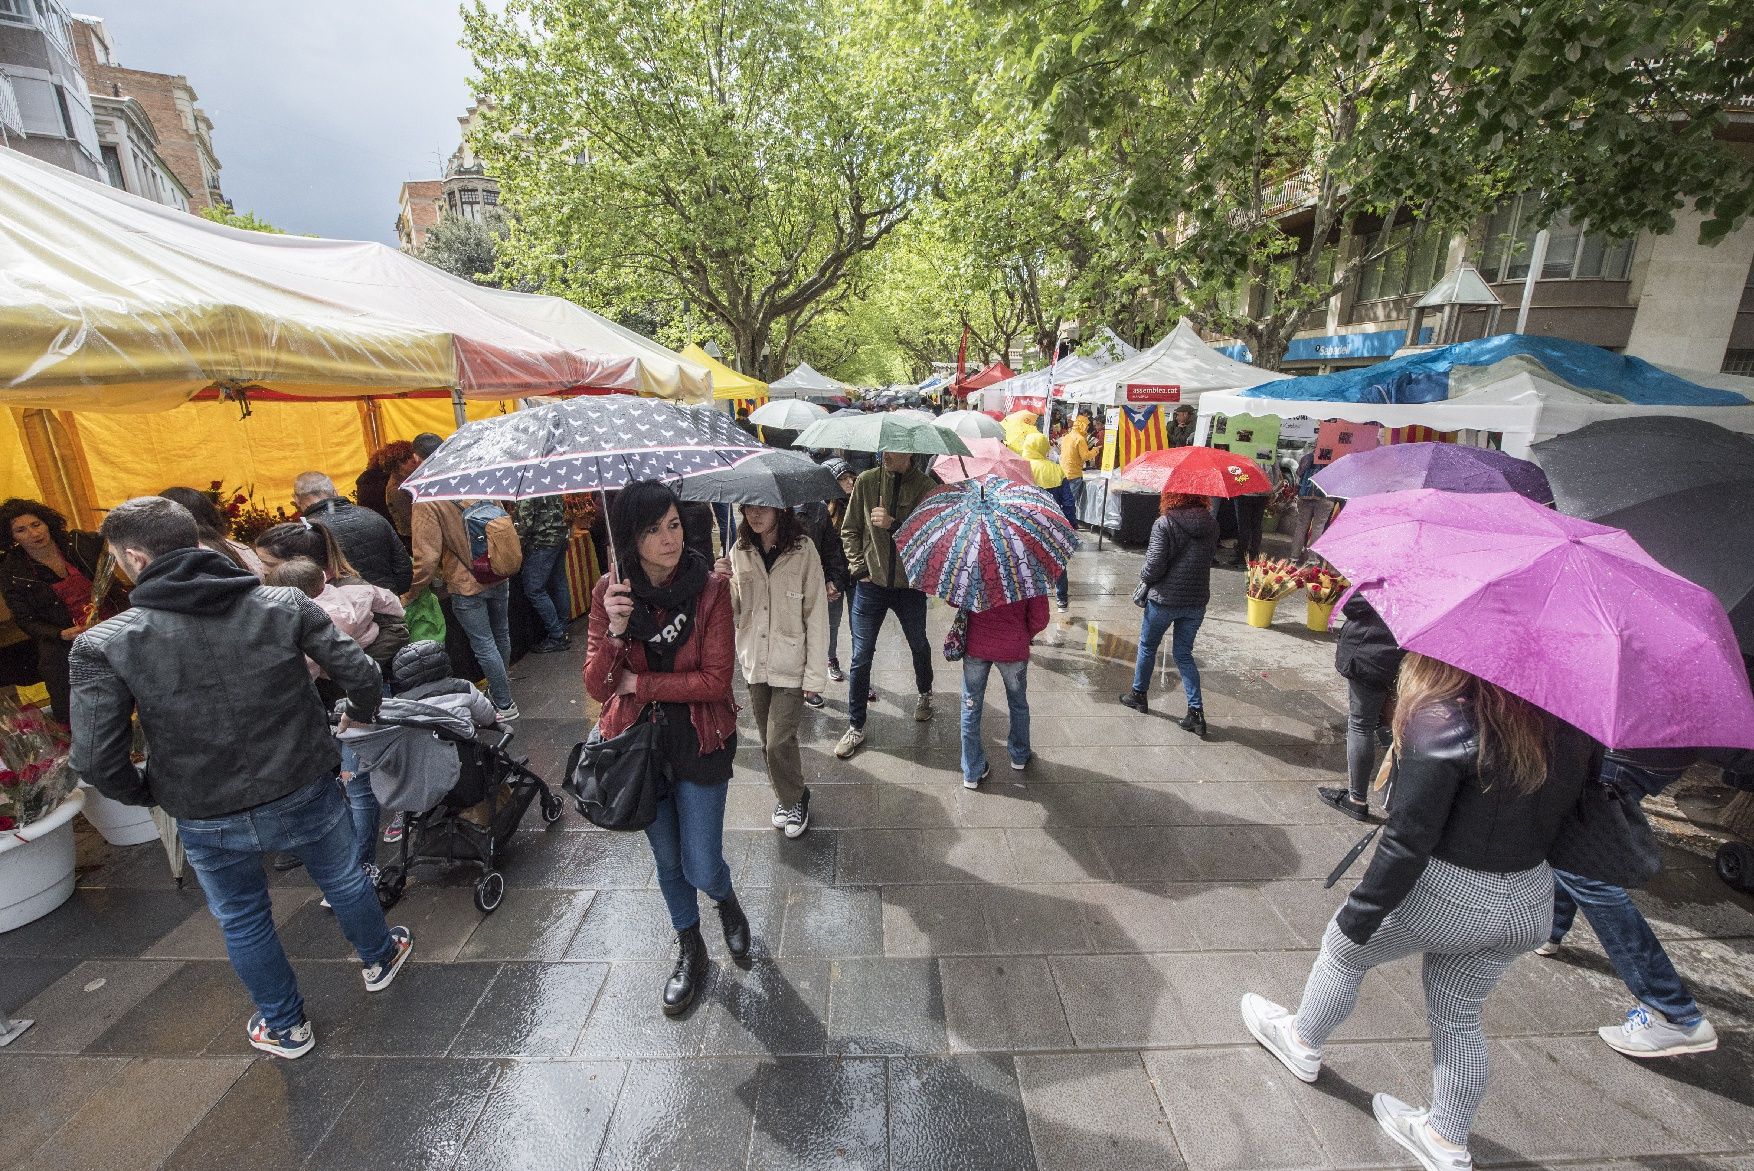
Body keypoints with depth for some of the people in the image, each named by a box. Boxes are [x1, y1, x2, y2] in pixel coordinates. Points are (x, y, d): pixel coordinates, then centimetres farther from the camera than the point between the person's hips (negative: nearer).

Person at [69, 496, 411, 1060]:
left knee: (243, 923, 25)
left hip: (208, 822, 0)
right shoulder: (284, 605, -15)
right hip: (306, 795, 1)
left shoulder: (104, 645, -16)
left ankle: (286, 1027, 45)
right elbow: (362, 675, -13)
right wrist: (358, 714, 10)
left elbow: (96, 760, -16)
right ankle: (380, 958, 51)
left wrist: (147, 794, 6)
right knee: (344, 880, 27)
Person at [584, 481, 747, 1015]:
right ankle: (690, 951, 48)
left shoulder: (710, 588, -15)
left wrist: (638, 682, -16)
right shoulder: (610, 592, -9)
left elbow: (715, 681, -18)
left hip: (700, 742, -2)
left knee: (701, 869, 3)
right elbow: (597, 688, -13)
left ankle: (726, 900, 42)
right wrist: (615, 632, -29)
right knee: (667, 859, 20)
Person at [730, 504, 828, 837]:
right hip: (755, 662, 4)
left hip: (791, 665, -4)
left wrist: (814, 672, -10)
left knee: (779, 741, -4)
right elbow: (733, 609, 2)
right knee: (769, 740, 15)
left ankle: (795, 800, 23)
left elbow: (815, 613, -9)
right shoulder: (739, 552, 1)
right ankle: (784, 796, 38)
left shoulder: (803, 550, -11)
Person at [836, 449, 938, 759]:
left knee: (919, 645, 21)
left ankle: (925, 693, 50)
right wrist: (859, 567, -4)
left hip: (910, 585, 0)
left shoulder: (924, 486, -8)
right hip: (871, 584, 1)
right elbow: (849, 530, 5)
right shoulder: (866, 481, -3)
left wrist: (893, 523, -26)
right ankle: (855, 726, 16)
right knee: (861, 656, 2)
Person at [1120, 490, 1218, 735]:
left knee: (1147, 647, 18)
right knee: (1184, 653, 15)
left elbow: (1154, 566, -20)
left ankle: (1138, 694, 33)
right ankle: (1196, 711, 10)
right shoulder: (1211, 525, -1)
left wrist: (1144, 577, 0)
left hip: (1164, 600, -4)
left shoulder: (1164, 524, -18)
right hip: (1197, 601, 4)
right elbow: (1210, 555, 10)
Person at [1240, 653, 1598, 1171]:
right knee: (1459, 1019, 24)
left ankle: (1302, 1042, 42)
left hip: (1446, 894, -5)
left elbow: (1407, 840, -24)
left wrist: (1361, 912, -14)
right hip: (1531, 903, 6)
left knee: (1344, 948, 21)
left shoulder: (1444, 720, -26)